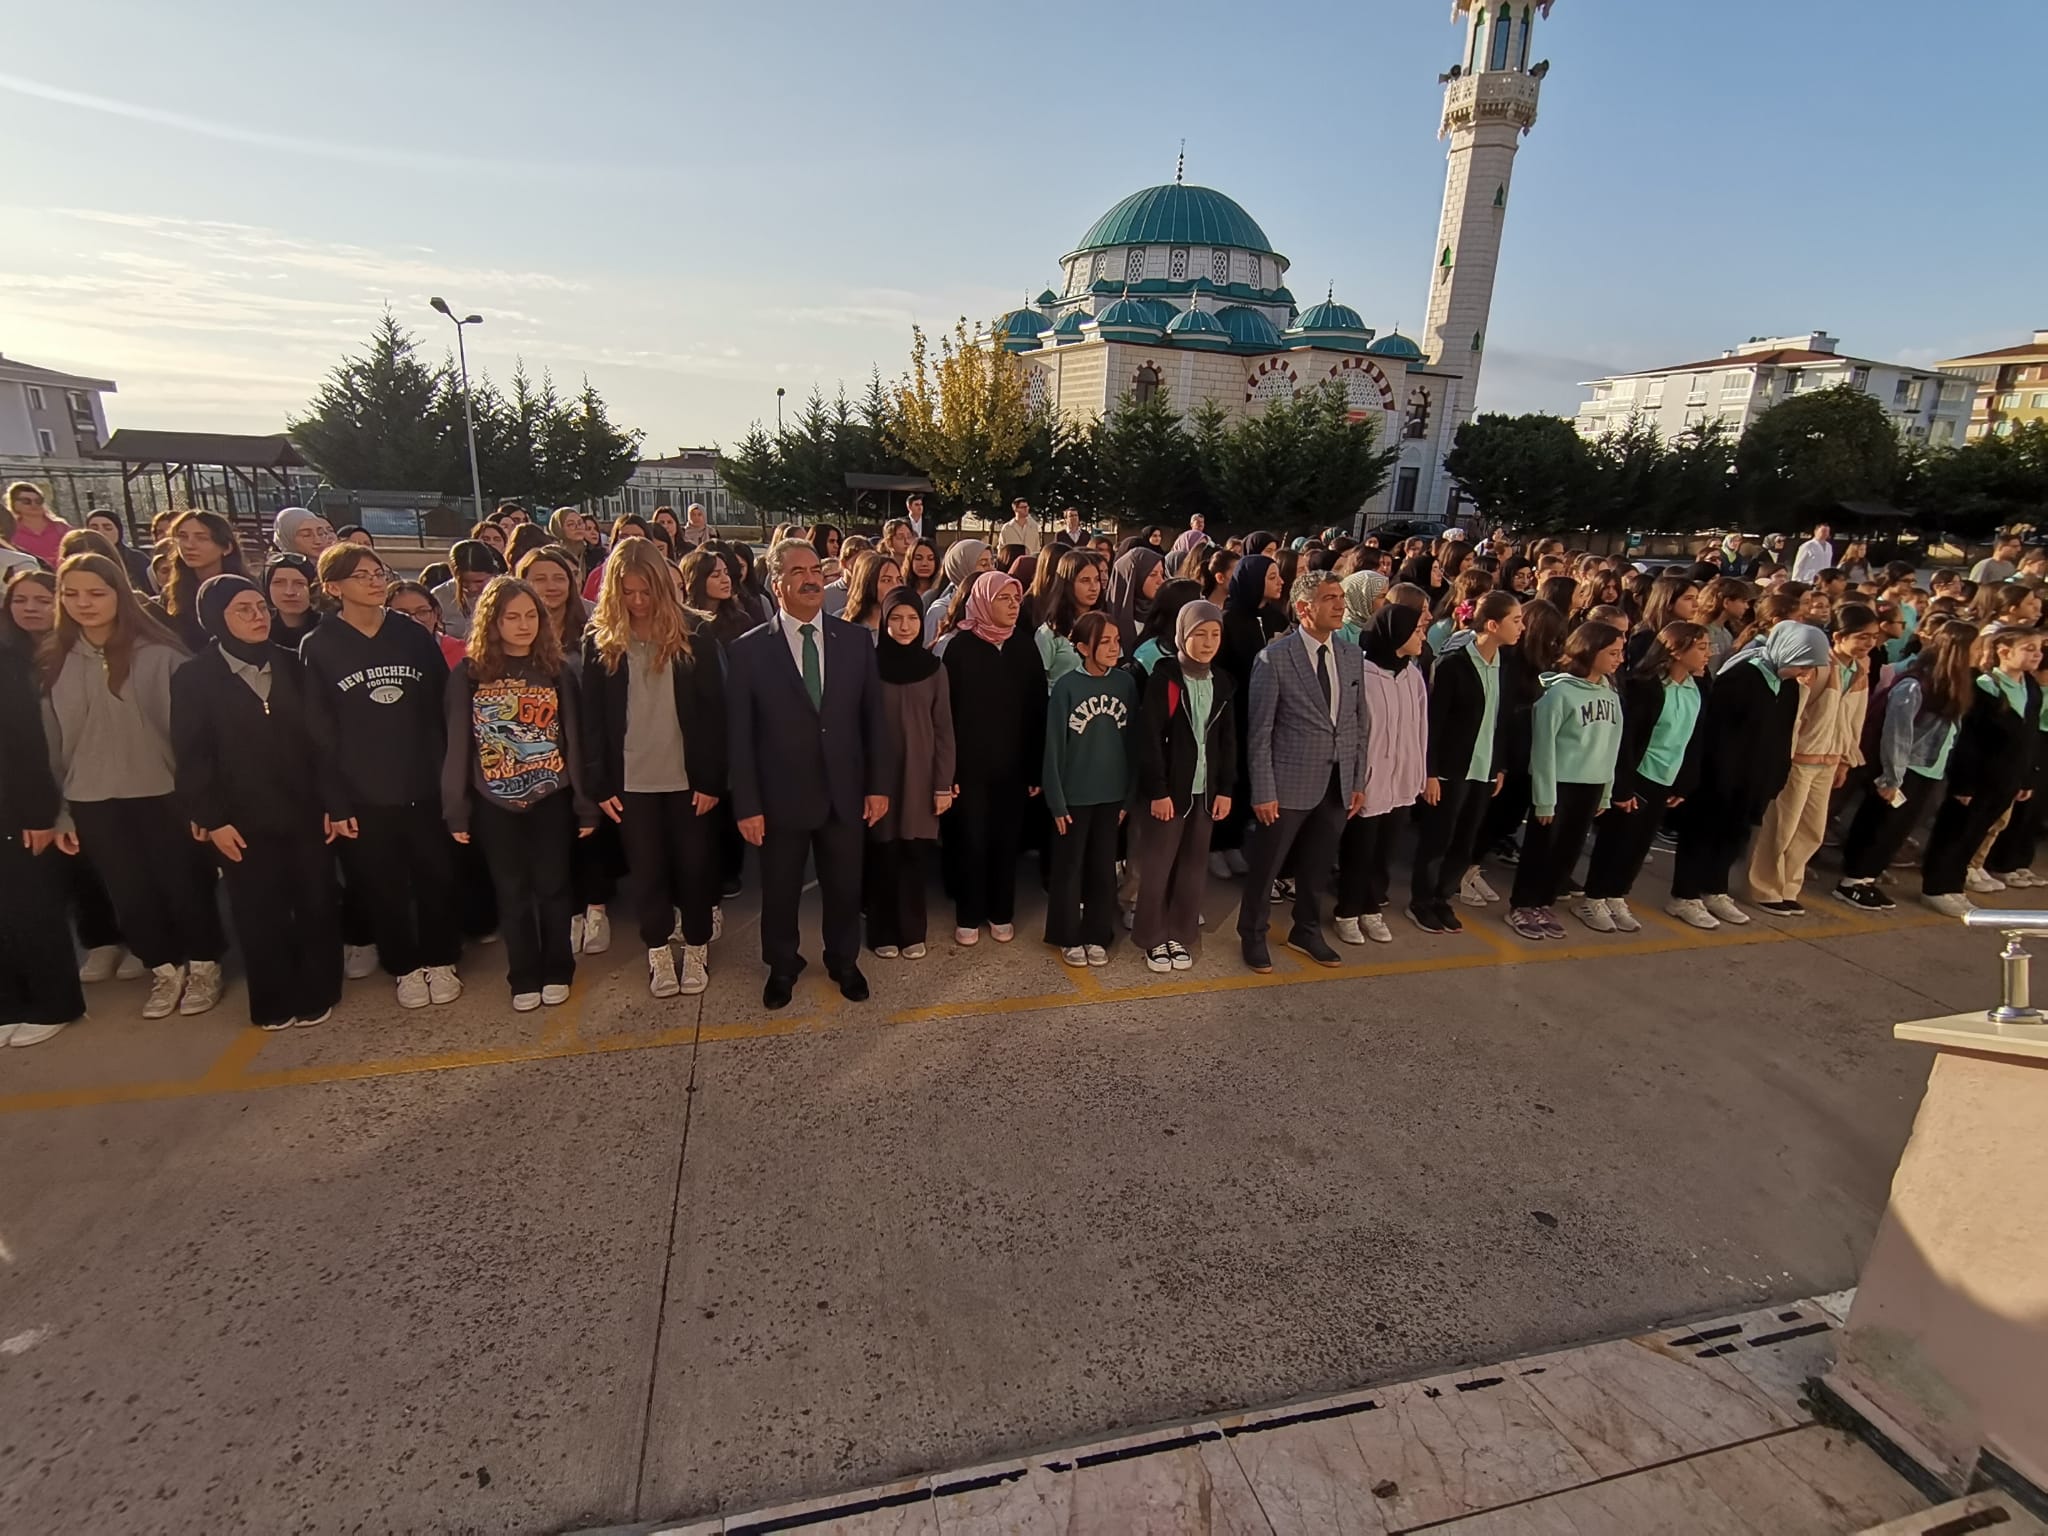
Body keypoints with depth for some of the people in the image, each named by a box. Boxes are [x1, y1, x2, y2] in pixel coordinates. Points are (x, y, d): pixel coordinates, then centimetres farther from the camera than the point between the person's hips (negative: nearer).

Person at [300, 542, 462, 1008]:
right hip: (363, 797, -1)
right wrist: (334, 802, -7)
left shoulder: (414, 635, 3)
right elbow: (319, 732, -3)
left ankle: (440, 961, 27)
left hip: (426, 787, 1)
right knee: (383, 888, 10)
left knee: (437, 878, 8)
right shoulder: (317, 648, -1)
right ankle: (405, 968, 28)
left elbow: (444, 710, 3)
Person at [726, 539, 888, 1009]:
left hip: (845, 793, 2)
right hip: (782, 797, -2)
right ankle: (782, 967, 40)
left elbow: (873, 718, 3)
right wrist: (747, 804, -9)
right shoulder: (749, 650, -6)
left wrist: (879, 784, -1)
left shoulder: (856, 641, 1)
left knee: (844, 887, 16)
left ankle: (844, 961, 41)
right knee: (780, 891, 16)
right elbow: (740, 734, -6)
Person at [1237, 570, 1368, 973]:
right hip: (1289, 783, -5)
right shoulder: (1274, 658, -12)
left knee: (1317, 865, 19)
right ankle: (1252, 936, 30)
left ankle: (1307, 932, 40)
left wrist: (1359, 781, 9)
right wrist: (1263, 792, -13)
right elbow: (1259, 732, -11)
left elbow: (1358, 724, 10)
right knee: (1265, 866, 9)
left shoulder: (1353, 655, 5)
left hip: (1338, 783, 5)